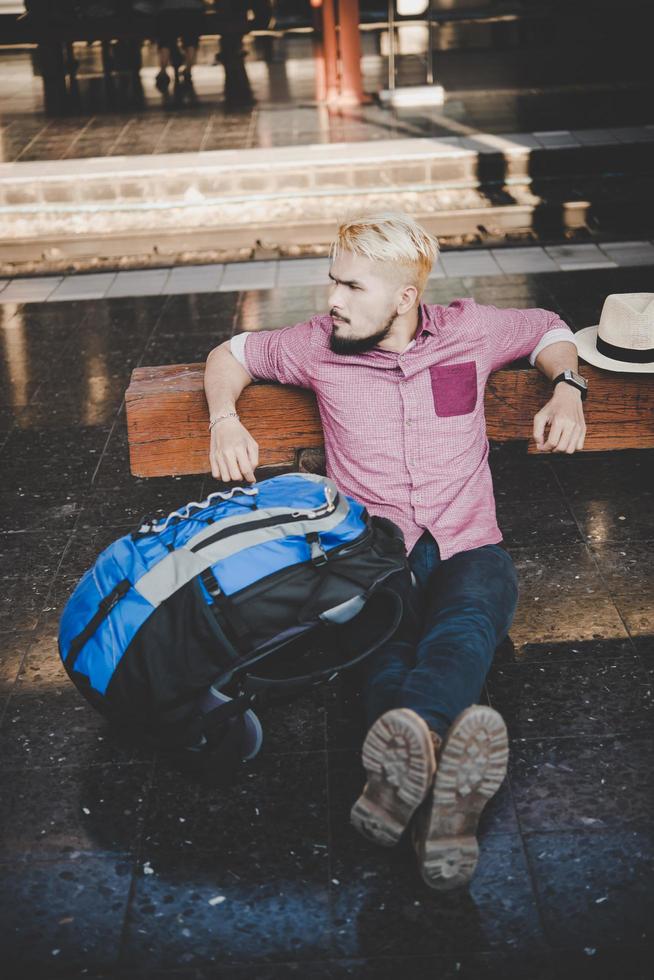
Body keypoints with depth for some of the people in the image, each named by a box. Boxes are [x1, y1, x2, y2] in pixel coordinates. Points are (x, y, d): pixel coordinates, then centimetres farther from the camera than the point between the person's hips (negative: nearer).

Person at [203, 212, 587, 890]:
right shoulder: (319, 346, 12)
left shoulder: (468, 331, 12)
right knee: (386, 634, -37)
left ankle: (407, 749, -71)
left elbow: (546, 329, 31)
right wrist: (224, 420, 9)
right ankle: (429, 774, -67)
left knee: (467, 620, -39)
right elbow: (232, 353, 28)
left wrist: (566, 391, 12)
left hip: (468, 546, 0)